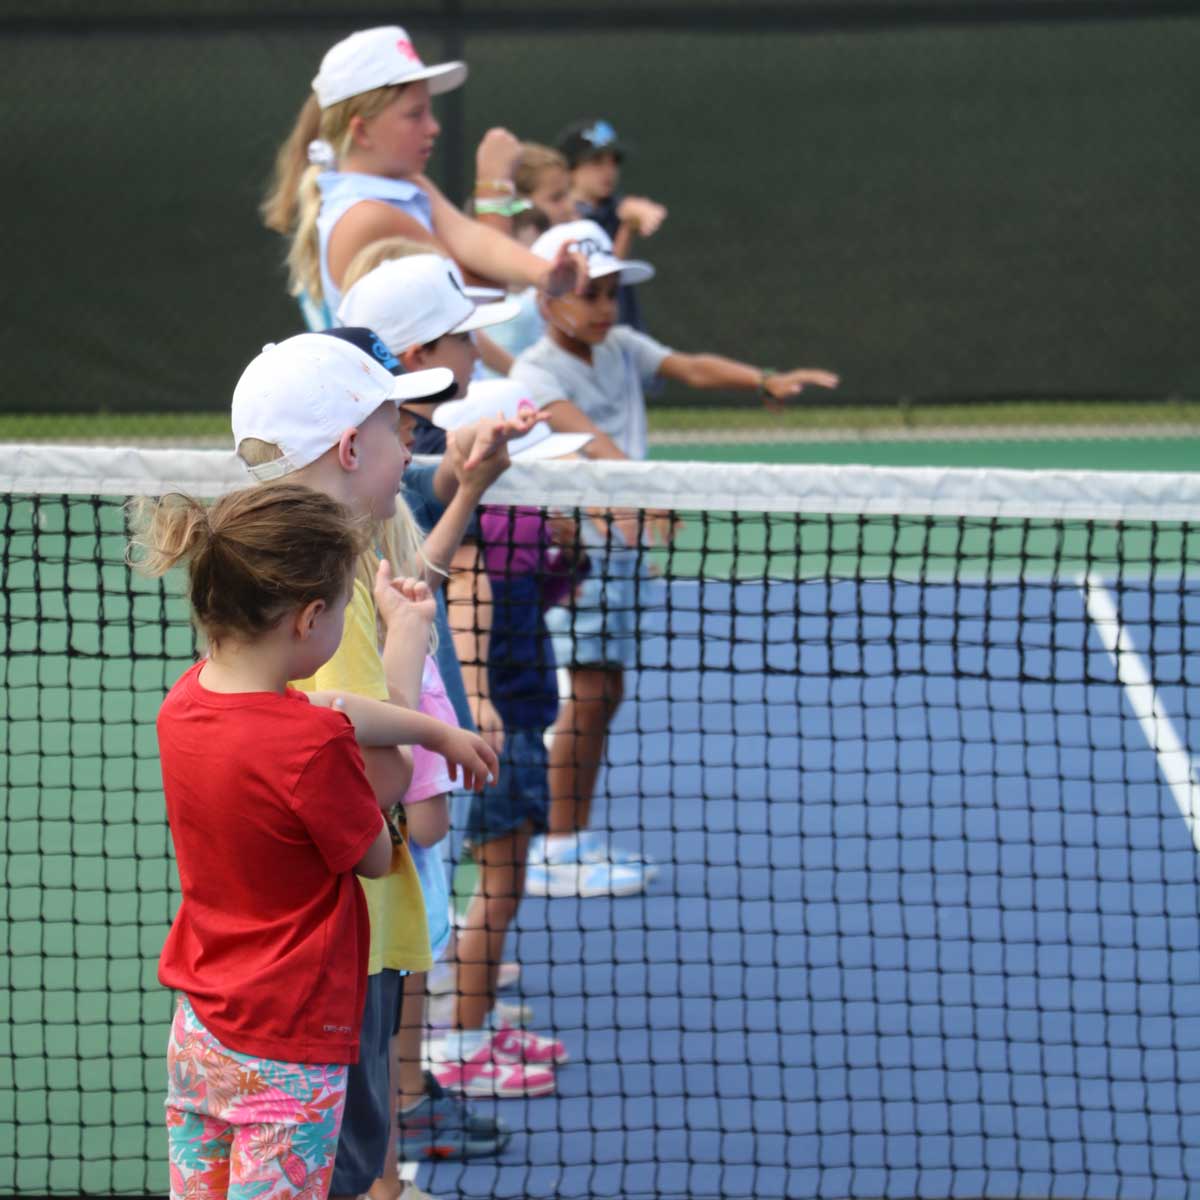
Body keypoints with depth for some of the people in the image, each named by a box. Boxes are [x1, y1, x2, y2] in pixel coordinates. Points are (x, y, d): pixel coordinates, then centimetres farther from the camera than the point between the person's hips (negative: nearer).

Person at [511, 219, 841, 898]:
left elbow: (692, 369, -2)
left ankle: (579, 839, 21)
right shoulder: (536, 371, -12)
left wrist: (765, 382, -20)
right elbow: (581, 433, -29)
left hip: (622, 536, 8)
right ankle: (554, 852, -5)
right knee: (590, 688, -11)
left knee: (605, 689, 11)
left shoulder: (622, 348, 11)